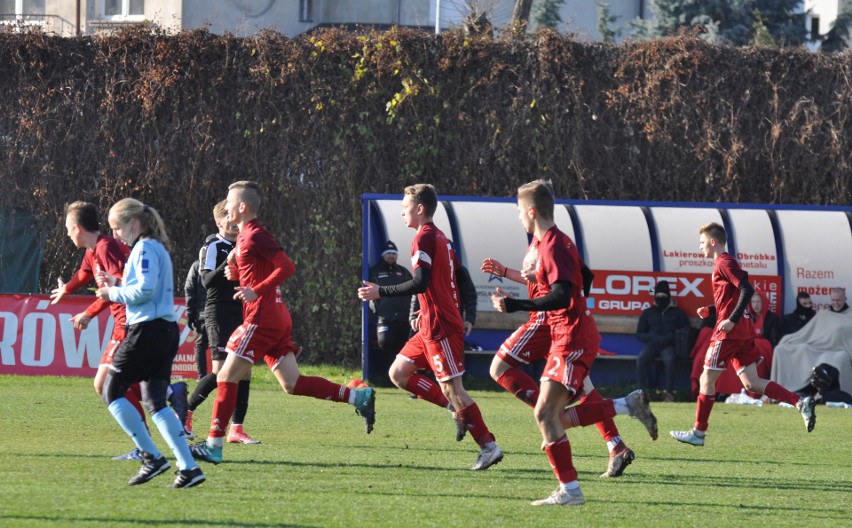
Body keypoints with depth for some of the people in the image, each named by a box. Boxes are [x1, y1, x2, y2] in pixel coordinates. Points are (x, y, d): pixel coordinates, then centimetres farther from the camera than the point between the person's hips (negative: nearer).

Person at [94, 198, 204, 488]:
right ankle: (188, 467, -1)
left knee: (112, 391, -1)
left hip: (147, 330, -10)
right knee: (155, 402, 9)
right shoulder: (158, 249, 19)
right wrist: (118, 285, 16)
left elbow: (145, 290, -20)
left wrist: (113, 293, -7)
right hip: (166, 331, 10)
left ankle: (151, 456, -5)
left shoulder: (145, 249, -10)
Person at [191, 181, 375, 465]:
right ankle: (357, 397, 2)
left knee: (227, 377, -6)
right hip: (277, 319, 10)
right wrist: (236, 274, 8)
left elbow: (287, 266, -19)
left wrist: (256, 291, -22)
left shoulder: (255, 236, -12)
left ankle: (214, 445, -4)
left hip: (261, 319, -10)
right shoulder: (245, 236, 18)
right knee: (292, 383, 6)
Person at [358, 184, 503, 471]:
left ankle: (489, 446, -8)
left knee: (452, 389, -10)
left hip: (440, 328, -10)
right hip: (430, 327, 10)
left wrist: (380, 292, -17)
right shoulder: (441, 238, 17)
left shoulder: (424, 239, -13)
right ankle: (459, 411, 10)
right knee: (398, 373, 10)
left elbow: (420, 283, -23)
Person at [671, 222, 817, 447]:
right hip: (744, 332, 9)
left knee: (707, 379, 0)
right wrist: (710, 310, 16)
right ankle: (801, 403, -6)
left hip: (729, 331, -9)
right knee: (751, 383, 5)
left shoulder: (724, 263, -10)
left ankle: (698, 432, 5)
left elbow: (747, 290, -21)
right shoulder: (725, 262, 19)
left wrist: (732, 320, -24)